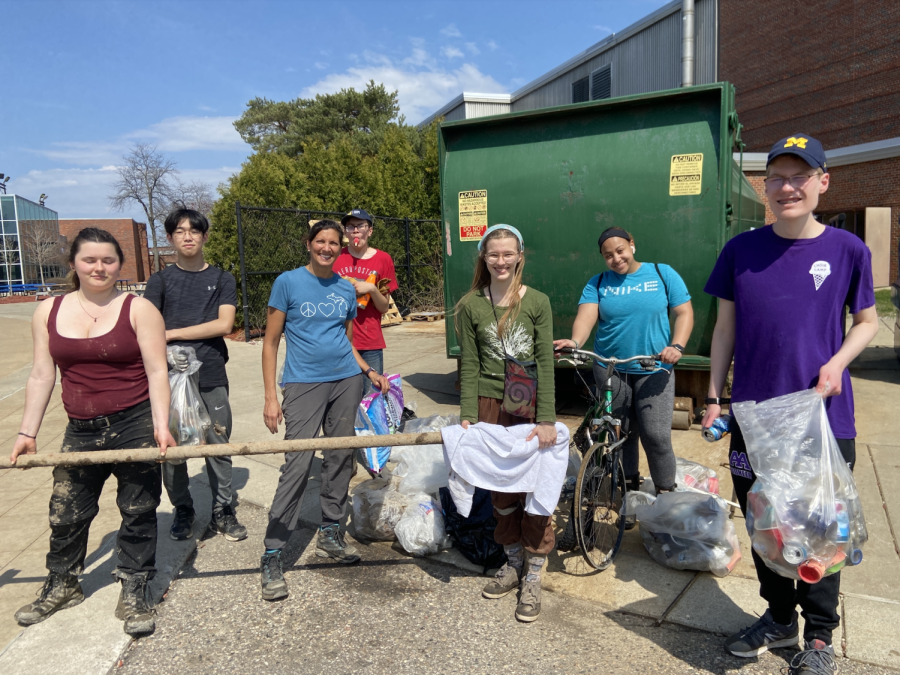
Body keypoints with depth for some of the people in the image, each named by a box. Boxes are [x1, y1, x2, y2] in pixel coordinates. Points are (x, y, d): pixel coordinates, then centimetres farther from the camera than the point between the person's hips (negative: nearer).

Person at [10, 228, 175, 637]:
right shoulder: (49, 312, 6)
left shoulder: (139, 309, -6)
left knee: (138, 513, 6)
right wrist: (28, 433, 7)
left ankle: (134, 594, 22)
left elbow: (157, 372, -10)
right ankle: (61, 587, 38)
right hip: (81, 431, 4)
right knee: (65, 513, 13)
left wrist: (161, 426, -19)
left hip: (135, 426, -3)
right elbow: (42, 375, 9)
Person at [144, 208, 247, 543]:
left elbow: (224, 324, -6)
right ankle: (182, 511, 24)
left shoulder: (222, 279, 7)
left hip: (211, 377, 0)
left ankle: (222, 512, 18)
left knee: (218, 446, 3)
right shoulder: (160, 281, 8)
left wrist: (172, 333, -7)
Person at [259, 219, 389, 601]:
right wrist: (270, 397, -9)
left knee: (339, 459, 9)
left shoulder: (346, 289, 10)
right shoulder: (288, 282, -2)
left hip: (346, 381, 5)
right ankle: (272, 555, 0)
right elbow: (271, 343, -3)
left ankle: (330, 535, 26)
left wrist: (369, 372, 6)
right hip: (305, 383, -4)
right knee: (297, 465, -10)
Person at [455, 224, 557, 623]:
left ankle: (532, 579, 16)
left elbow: (545, 362, -7)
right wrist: (466, 417, -7)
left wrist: (546, 419, -14)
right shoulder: (470, 306, 2)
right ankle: (513, 564, 32)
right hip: (490, 406, 2)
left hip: (531, 404, -1)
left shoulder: (537, 302, -2)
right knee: (501, 492, 12)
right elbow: (469, 365, 1)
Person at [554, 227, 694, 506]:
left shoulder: (662, 274, 3)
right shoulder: (598, 283, 5)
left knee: (656, 435, -8)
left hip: (653, 370, -2)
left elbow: (684, 313, 2)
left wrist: (676, 346, -15)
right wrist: (575, 342, -32)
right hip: (610, 370, 2)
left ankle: (666, 494, 13)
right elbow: (586, 316, -11)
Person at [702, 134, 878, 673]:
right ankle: (780, 619, 35)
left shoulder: (847, 250, -3)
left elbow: (867, 320, 9)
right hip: (753, 416, 2)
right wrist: (714, 397, 3)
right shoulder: (742, 250, 0)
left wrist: (837, 361, -11)